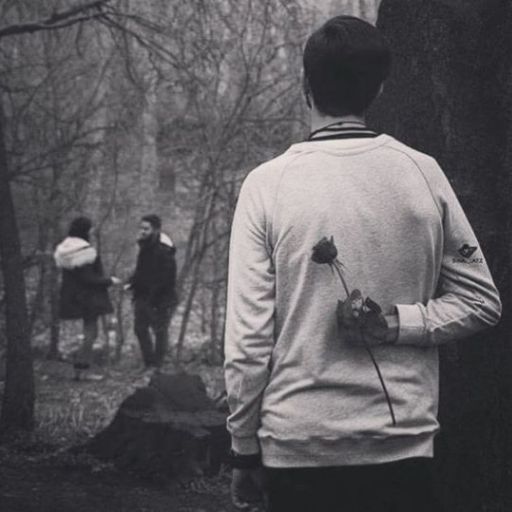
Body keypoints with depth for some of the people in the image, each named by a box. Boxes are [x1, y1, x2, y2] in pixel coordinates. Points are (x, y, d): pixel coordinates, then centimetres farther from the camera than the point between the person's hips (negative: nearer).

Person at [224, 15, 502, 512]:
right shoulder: (422, 173, 1)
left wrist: (244, 451, 1)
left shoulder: (268, 184, -6)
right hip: (405, 444, 1)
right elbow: (479, 300, 4)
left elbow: (247, 341, -7)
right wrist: (393, 323, -3)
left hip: (297, 448, -1)